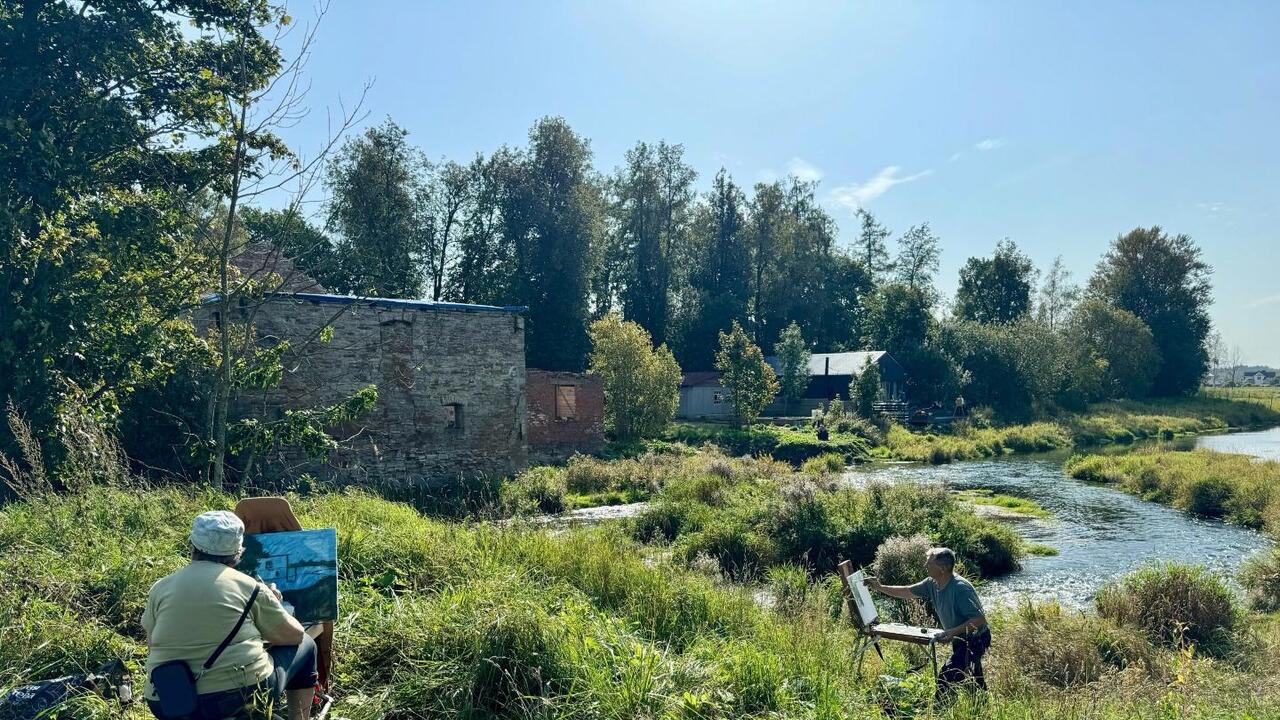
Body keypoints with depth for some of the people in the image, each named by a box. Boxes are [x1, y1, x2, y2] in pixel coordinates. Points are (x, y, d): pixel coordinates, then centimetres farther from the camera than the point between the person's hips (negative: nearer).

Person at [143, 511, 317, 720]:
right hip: (242, 694, -4)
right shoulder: (248, 586, -3)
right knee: (305, 646, 20)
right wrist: (271, 605, 23)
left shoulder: (160, 588, 5)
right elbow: (295, 635, 5)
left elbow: (153, 648, 16)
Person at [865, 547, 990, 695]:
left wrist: (954, 632, -36)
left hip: (975, 640, -9)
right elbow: (907, 592, 6)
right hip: (961, 639, 9)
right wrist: (880, 588, -1)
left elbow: (980, 619, -31)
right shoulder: (932, 584, -5)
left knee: (946, 678, -14)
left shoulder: (961, 589, -31)